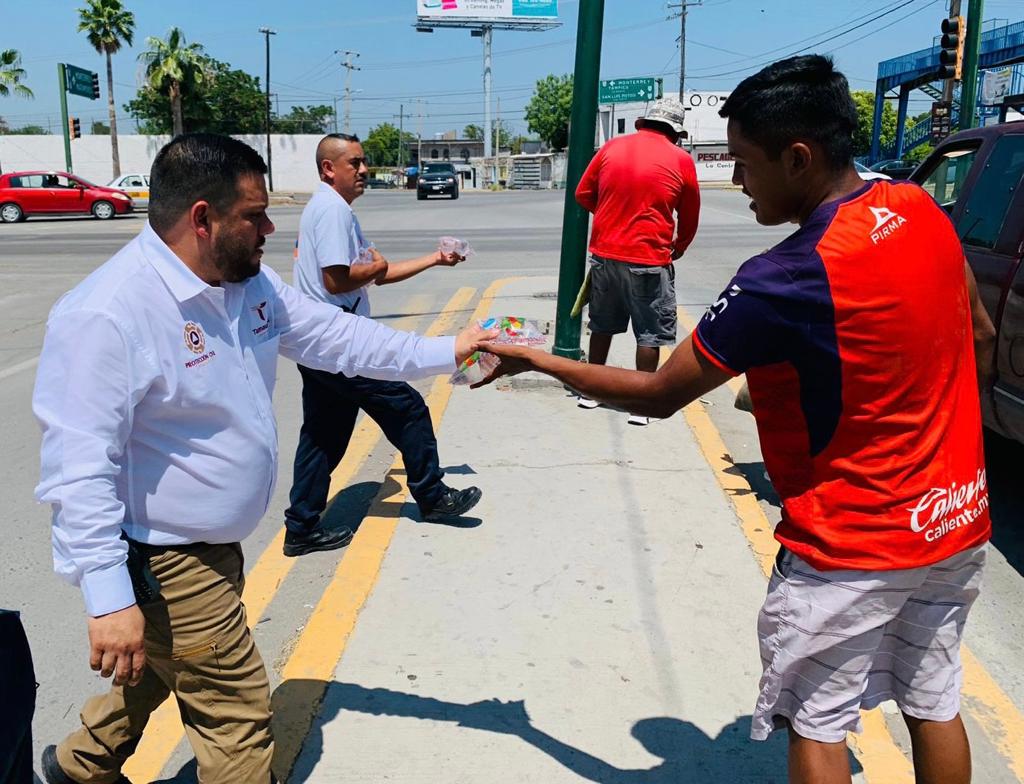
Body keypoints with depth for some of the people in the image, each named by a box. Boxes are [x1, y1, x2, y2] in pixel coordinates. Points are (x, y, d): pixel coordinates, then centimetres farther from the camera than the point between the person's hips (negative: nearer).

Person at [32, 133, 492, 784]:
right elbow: (78, 468, -27)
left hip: (210, 543, 9)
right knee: (238, 712, 4)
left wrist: (444, 353, 1)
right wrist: (108, 598, -28)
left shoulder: (251, 281, -1)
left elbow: (333, 334, 6)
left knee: (160, 664, 29)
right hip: (164, 563, -9)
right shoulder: (107, 315, -28)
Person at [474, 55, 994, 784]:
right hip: (956, 518, 8)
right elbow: (981, 338, 11)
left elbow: (657, 396, -17)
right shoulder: (924, 210, -3)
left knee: (816, 723, 10)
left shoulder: (784, 281, -26)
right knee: (935, 705, 22)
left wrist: (540, 362, -6)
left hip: (854, 544, -7)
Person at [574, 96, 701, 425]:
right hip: (648, 259, -4)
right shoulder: (680, 160, -4)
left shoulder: (611, 147, 3)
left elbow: (583, 194, 10)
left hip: (604, 253, 4)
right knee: (650, 333, 7)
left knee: (602, 326, 18)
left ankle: (590, 391, 29)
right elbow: (689, 216, 6)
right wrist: (678, 248, 25)